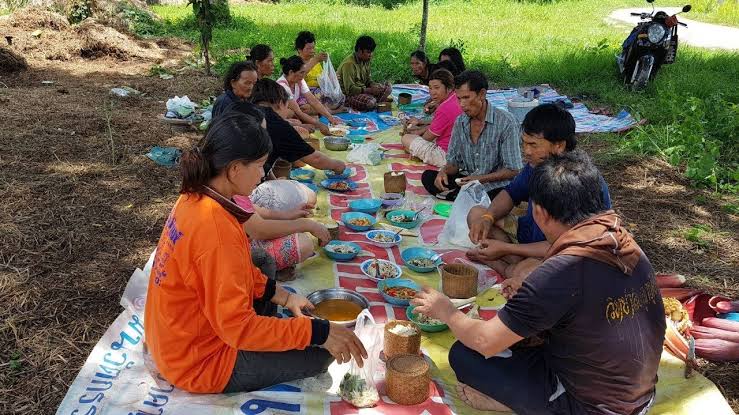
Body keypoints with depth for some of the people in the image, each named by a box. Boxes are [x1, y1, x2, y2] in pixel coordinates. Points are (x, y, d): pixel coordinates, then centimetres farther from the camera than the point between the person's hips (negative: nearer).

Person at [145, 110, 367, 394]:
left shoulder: (196, 198, -4)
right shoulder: (215, 228, -33)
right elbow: (238, 327, -30)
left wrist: (282, 295, 4)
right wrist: (318, 332, -26)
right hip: (200, 363, -9)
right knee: (320, 354, -3)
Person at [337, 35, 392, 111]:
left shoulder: (365, 61, 5)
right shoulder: (349, 64, -22)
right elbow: (349, 89, -25)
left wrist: (374, 85, -11)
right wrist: (369, 90, -29)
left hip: (362, 90, 9)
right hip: (348, 95, -9)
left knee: (387, 88, -3)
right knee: (370, 102, -34)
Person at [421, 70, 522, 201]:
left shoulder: (506, 122, -13)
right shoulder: (460, 122, 5)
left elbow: (513, 170, -12)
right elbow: (453, 161, 12)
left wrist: (481, 179, -23)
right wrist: (444, 172, -12)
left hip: (495, 187, -5)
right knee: (428, 176, -14)